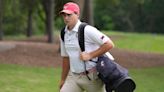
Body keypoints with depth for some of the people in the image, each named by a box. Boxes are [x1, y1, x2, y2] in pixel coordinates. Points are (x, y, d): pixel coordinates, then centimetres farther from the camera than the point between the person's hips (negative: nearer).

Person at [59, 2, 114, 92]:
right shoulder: (64, 34, 8)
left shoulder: (87, 30, -14)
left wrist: (90, 55, -19)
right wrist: (63, 80, 19)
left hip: (92, 77, -6)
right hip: (73, 77, 6)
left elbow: (109, 44, -17)